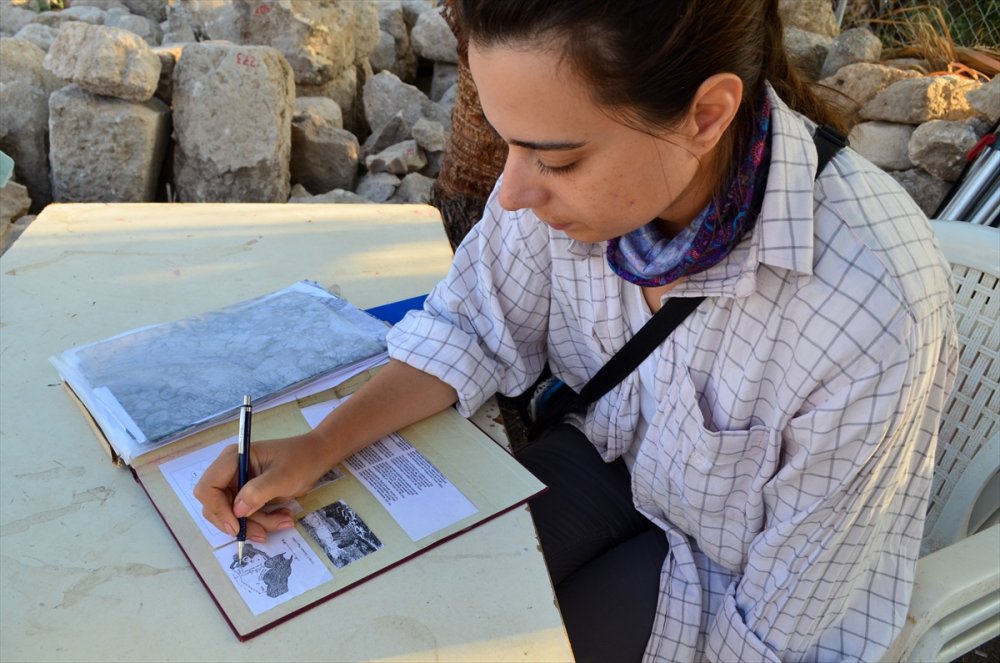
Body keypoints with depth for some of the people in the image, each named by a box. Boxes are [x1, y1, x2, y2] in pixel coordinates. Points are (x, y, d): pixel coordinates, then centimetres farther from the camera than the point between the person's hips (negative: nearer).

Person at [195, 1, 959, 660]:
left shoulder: (873, 312, -37)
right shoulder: (582, 158, -24)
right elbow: (476, 329, -8)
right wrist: (318, 448, -16)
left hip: (732, 565, -3)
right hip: (613, 456, 4)